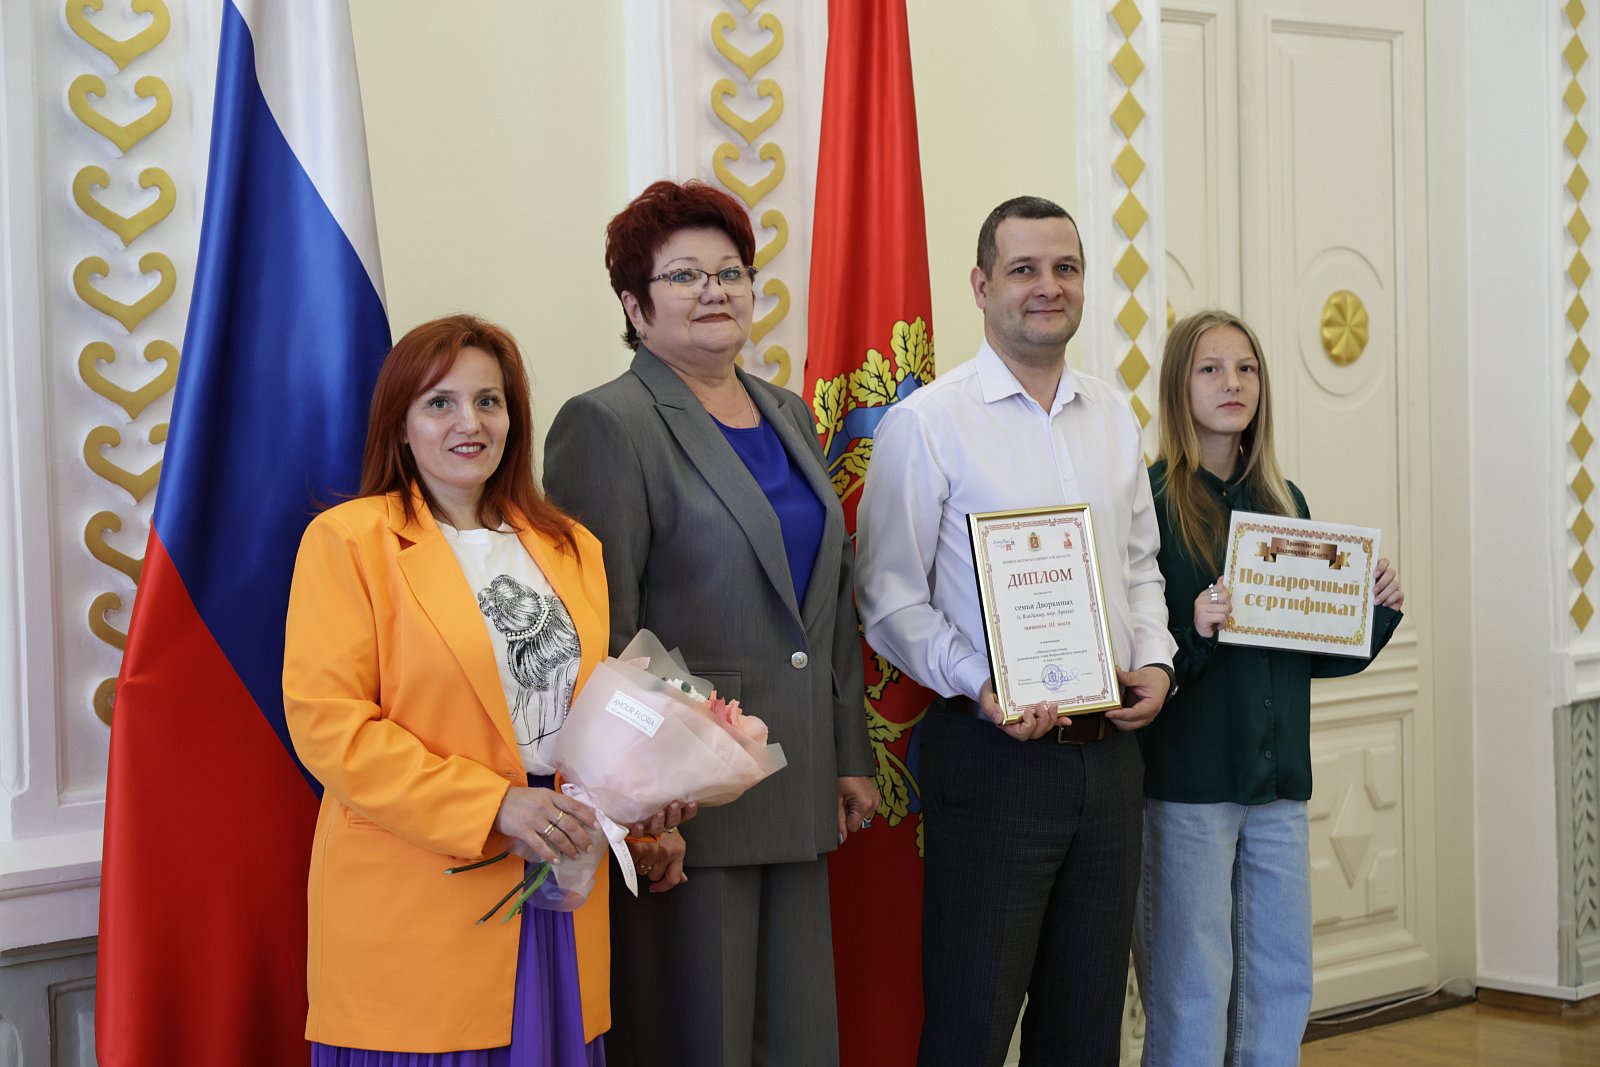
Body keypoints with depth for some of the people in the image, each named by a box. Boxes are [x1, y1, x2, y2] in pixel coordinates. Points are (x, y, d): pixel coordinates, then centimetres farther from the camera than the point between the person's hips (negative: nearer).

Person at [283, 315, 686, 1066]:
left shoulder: (572, 549, 15)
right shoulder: (347, 540, -2)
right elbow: (326, 722, -10)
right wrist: (491, 806, -17)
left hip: (558, 911, 5)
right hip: (413, 913, -5)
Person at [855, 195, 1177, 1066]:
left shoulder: (1114, 420, 13)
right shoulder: (926, 423, -6)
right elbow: (889, 598, -7)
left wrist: (1154, 662, 3)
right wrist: (981, 686, -19)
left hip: (1108, 748, 6)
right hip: (991, 753, -6)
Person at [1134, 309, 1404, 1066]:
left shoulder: (1284, 503, 12)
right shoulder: (1152, 500, -7)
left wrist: (1378, 609, 2)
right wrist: (1192, 634, -28)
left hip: (1278, 776, 6)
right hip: (1186, 781, -6)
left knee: (1283, 981, 11)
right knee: (1191, 989, -1)